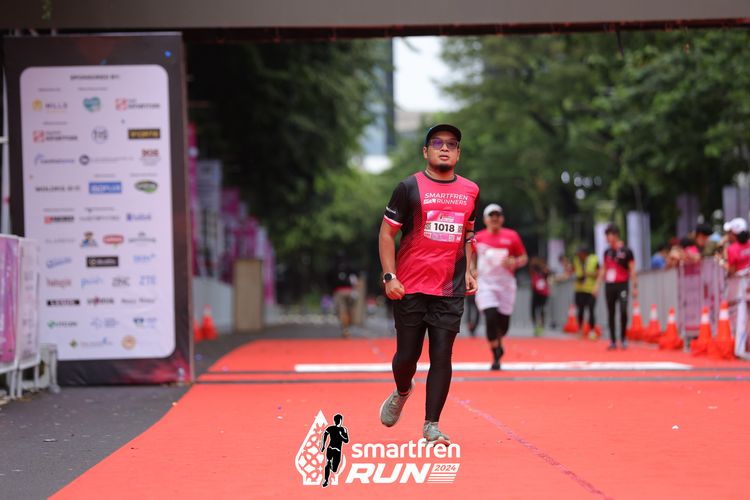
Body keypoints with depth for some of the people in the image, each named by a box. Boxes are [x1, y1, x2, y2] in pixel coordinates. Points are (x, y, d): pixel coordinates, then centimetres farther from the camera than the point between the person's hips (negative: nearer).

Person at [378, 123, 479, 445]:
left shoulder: (470, 191, 10)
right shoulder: (409, 187, -2)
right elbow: (387, 232, 0)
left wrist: (468, 271, 11)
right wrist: (389, 276, -9)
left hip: (450, 291, 2)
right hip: (409, 289, -2)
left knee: (442, 357, -3)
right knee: (408, 354, 4)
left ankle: (431, 425, 3)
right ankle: (402, 392, 37)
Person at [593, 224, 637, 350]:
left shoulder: (626, 251, -4)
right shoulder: (607, 252, 12)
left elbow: (632, 270, -4)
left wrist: (634, 286, -9)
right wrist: (597, 285, 13)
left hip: (622, 285, -5)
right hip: (609, 286, 5)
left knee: (623, 311, -15)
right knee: (610, 313, 4)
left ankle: (623, 339, -1)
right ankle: (613, 341, 10)